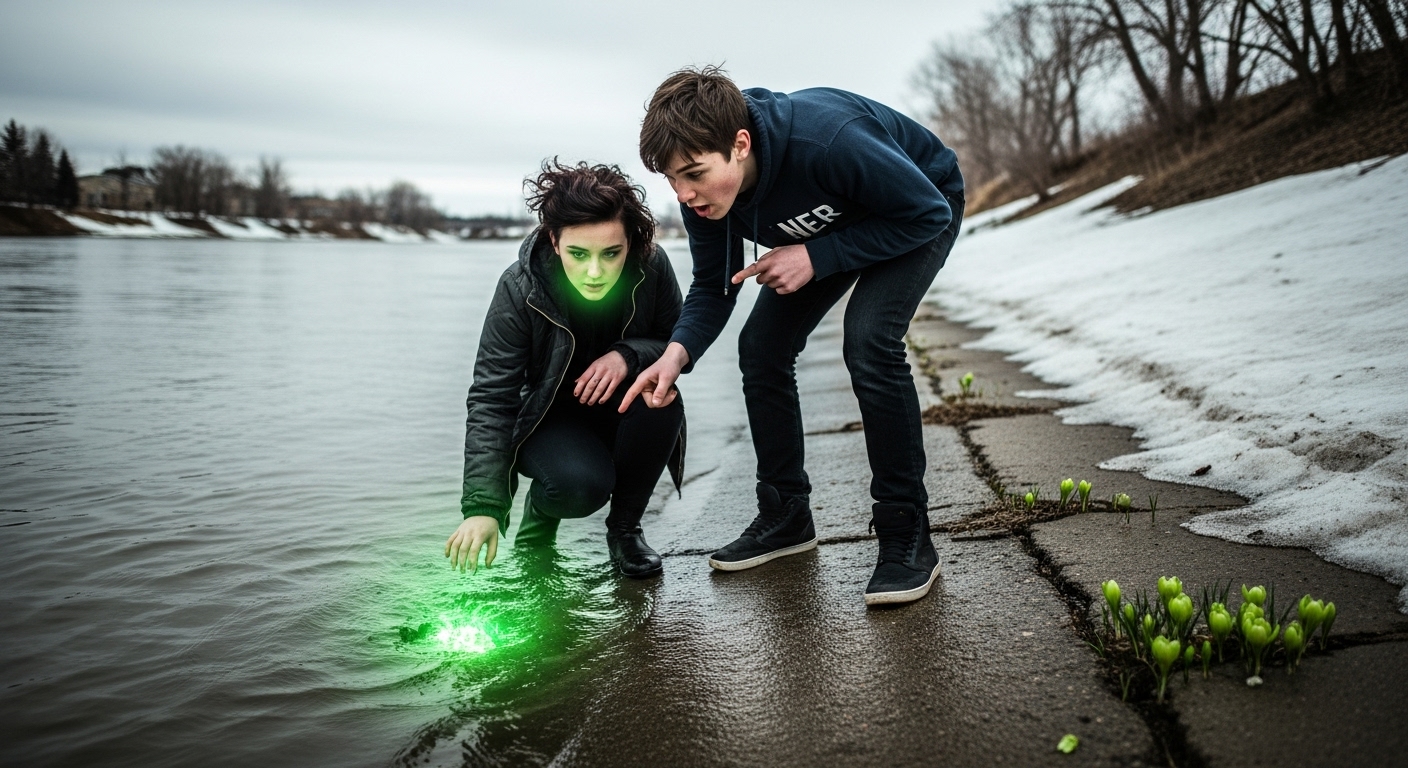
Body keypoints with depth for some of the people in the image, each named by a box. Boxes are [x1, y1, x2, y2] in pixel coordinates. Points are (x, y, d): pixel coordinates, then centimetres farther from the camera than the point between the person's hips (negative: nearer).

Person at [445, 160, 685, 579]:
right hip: (548, 416, -3)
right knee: (581, 484, -33)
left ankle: (624, 527, -5)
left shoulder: (652, 267, -21)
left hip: (620, 408, 3)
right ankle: (541, 508, 7)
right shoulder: (520, 289, -26)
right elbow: (490, 400, -25)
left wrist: (629, 355, -31)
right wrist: (482, 507, -33)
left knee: (661, 401, -31)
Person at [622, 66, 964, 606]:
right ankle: (785, 516, 12)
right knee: (761, 345, -3)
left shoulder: (826, 141, -42)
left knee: (869, 339, -28)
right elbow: (712, 287, -10)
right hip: (832, 221, 7)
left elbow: (928, 212, -30)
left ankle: (907, 536, -17)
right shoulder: (703, 189, -22)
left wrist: (815, 258, -34)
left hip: (921, 210, -6)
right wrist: (678, 352, -29)